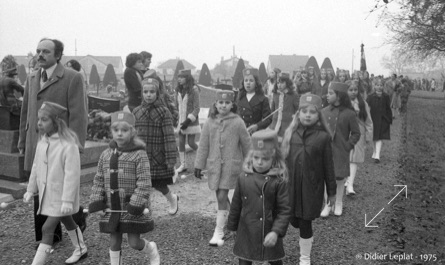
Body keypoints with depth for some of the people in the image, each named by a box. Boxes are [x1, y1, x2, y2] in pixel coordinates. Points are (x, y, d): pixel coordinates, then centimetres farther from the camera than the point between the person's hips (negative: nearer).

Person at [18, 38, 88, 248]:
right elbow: (26, 112, 19)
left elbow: (78, 115, -11)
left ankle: (78, 226, 27)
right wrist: (23, 141, 17)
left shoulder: (73, 78, -7)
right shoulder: (31, 78, 15)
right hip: (36, 148, 6)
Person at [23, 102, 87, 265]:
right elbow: (36, 167, 10)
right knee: (67, 221, 21)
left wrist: (68, 200, -22)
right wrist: (31, 189, 14)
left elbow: (72, 174, -23)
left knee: (47, 229, -5)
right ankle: (81, 250, 40)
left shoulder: (68, 145, -24)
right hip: (47, 193, 7)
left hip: (62, 196, -7)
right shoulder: (42, 142, -1)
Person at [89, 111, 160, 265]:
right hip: (112, 209, 4)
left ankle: (152, 250, 34)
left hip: (132, 209, -4)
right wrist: (96, 201, 0)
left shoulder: (139, 155, -11)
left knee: (134, 242, 2)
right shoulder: (106, 155, 5)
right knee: (114, 242, 11)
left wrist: (137, 205, -21)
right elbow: (99, 180, 10)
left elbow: (144, 183, -15)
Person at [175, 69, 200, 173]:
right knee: (181, 142, 4)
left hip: (191, 121, -5)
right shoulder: (178, 90, 6)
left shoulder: (194, 90, -11)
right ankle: (182, 165, 12)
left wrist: (188, 120, -18)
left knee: (191, 142, -4)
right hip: (181, 120, 6)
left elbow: (196, 108, -12)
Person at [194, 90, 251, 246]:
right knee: (221, 196, 12)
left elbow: (246, 144, 2)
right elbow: (203, 145, 6)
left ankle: (219, 232, 2)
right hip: (214, 165, 4)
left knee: (222, 197, -8)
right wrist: (199, 165, 6)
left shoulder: (237, 123, -7)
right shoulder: (210, 122, 1)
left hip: (231, 165, -3)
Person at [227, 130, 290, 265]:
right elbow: (236, 205, 5)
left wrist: (276, 232, -22)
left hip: (270, 233, -1)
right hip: (246, 232, 2)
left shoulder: (279, 181, -13)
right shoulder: (243, 178, -5)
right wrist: (232, 226, 12)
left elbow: (285, 210, -13)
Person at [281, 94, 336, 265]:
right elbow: (282, 158, 5)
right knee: (294, 220, 12)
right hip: (291, 185, 3)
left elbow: (328, 166, -4)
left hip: (311, 187, -3)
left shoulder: (323, 137, -9)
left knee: (305, 222, 3)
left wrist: (331, 191, 1)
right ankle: (309, 236, 47)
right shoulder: (290, 133, -2)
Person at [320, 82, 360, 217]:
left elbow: (356, 133, -1)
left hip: (340, 153, -2)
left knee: (340, 179, 10)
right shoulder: (324, 112, 1)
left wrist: (347, 146, -8)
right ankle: (328, 204, 21)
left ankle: (338, 204, 28)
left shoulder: (349, 113, -8)